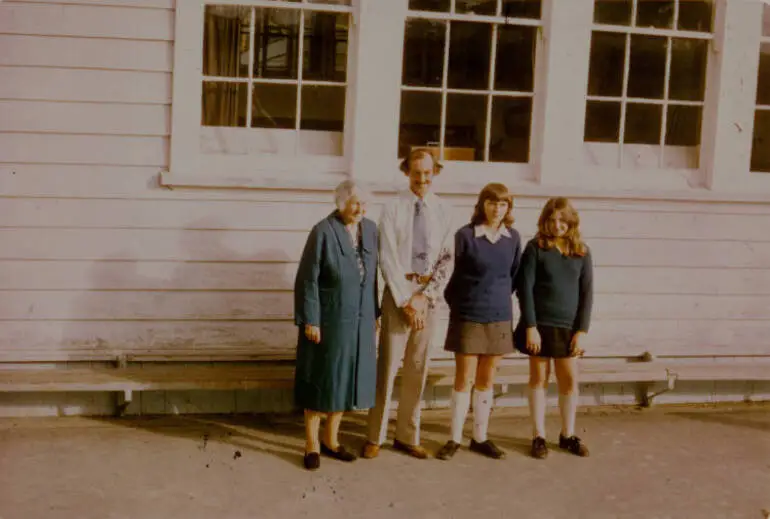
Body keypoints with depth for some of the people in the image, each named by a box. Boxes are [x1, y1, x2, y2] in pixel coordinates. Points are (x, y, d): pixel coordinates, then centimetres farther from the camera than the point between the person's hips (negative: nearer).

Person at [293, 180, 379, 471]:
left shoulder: (371, 229, 2)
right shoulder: (323, 232, -15)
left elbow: (374, 275, 8)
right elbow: (307, 280, -13)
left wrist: (375, 313, 7)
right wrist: (310, 321, -14)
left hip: (359, 321, 6)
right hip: (328, 319, -6)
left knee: (345, 379, 13)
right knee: (321, 381, 4)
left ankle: (331, 440, 28)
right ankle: (312, 444, 18)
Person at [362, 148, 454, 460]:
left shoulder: (443, 212, 5)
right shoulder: (393, 210, -2)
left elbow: (448, 259, 0)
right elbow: (388, 259, -7)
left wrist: (425, 295, -12)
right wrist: (406, 301, -12)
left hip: (429, 294, 3)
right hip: (399, 291, -3)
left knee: (417, 369, 10)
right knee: (388, 365, 0)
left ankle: (407, 437, 21)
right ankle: (375, 437, 11)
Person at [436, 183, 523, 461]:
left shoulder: (513, 238, 1)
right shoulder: (465, 235, -10)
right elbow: (451, 274, -2)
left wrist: (500, 298, 9)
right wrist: (456, 304, 3)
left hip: (499, 318, 3)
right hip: (468, 318, -3)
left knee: (486, 381, 11)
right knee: (463, 380, 2)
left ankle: (480, 438, 21)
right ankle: (455, 439, 12)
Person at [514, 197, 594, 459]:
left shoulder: (582, 252, 4)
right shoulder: (535, 247, -3)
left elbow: (587, 293, 3)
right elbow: (525, 288, -6)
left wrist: (582, 331, -3)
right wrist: (530, 327, -12)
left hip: (568, 327, 2)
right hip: (540, 325, -2)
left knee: (570, 382, 6)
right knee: (539, 380, 7)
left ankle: (568, 435, 21)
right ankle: (539, 436, 15)